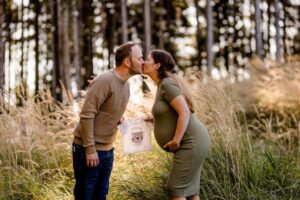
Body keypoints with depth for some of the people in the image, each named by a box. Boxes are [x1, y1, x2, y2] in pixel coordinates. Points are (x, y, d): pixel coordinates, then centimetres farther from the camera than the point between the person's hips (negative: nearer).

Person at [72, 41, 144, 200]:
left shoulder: (125, 84, 7)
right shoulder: (105, 80, -19)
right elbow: (86, 115, -22)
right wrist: (90, 149, -21)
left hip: (107, 150, 8)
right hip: (89, 150, -8)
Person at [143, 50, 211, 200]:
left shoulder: (167, 84, -15)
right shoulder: (164, 85, 15)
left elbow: (185, 112, -24)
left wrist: (175, 141, -22)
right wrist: (155, 120, 15)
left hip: (191, 143, -10)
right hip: (191, 143, 10)